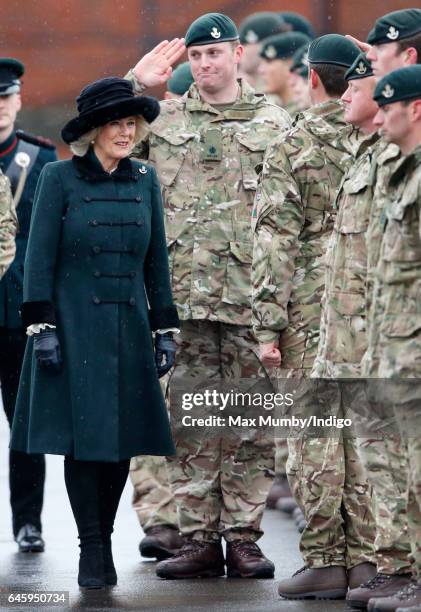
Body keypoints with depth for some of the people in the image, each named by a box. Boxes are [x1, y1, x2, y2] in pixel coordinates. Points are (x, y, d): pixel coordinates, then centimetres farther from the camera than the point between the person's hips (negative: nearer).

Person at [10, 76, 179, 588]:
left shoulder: (144, 181, 8)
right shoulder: (59, 178, -3)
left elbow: (156, 260, 12)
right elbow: (39, 258, -5)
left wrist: (164, 331, 9)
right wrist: (41, 328, -12)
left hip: (129, 329, 4)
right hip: (74, 327, -4)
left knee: (123, 438, 3)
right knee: (83, 436, -5)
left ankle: (104, 537, 16)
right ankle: (92, 549, 2)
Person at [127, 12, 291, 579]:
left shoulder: (273, 123, 7)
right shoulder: (163, 120, 11)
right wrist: (134, 83, 2)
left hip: (251, 295, -1)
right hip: (183, 294, 1)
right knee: (190, 420, 3)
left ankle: (243, 537, 8)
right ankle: (200, 538, 8)